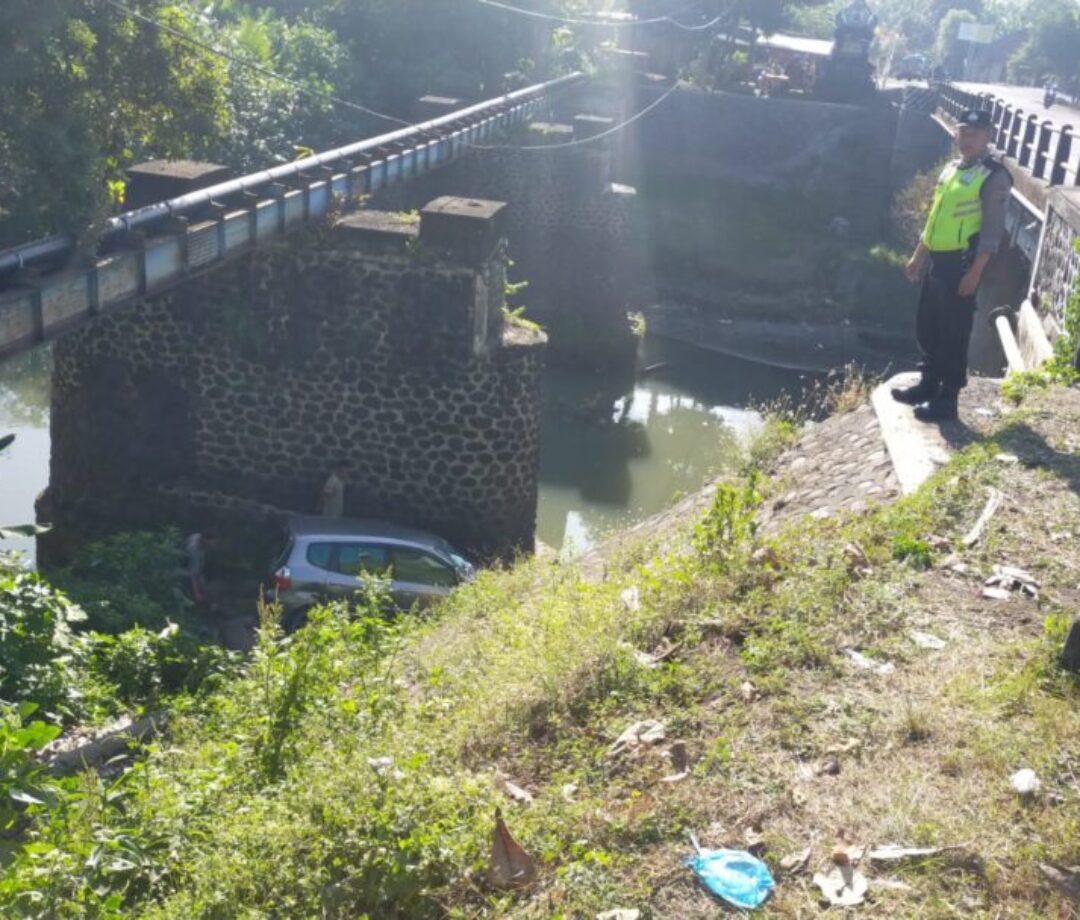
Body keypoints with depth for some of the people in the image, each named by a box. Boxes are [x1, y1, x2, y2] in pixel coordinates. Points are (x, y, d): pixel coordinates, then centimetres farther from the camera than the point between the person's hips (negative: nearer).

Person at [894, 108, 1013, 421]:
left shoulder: (993, 177, -12)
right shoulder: (952, 169, 13)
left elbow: (992, 232, -16)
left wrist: (974, 273, -21)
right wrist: (918, 257, 21)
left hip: (962, 264, -8)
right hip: (937, 261, 8)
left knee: (953, 333, -3)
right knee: (927, 328, 15)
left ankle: (947, 398, 5)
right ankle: (928, 386, 29)